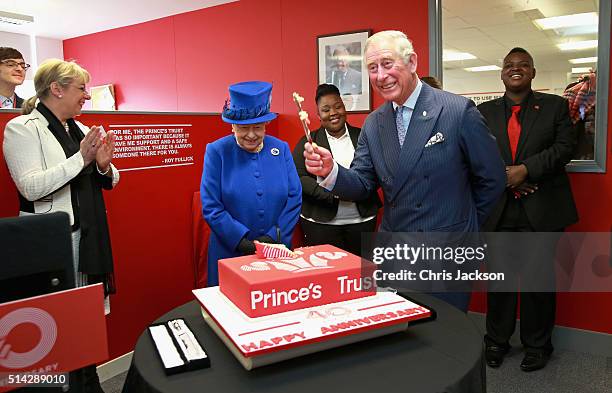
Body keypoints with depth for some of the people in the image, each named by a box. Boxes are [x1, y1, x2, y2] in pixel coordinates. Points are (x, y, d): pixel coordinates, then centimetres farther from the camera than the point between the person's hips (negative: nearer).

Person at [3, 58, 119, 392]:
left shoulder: (80, 129, 11)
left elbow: (108, 183, 15)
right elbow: (31, 187, -19)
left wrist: (103, 166, -7)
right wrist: (81, 158, -20)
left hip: (88, 237, 6)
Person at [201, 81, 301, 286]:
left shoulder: (281, 149, 3)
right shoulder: (217, 152, -5)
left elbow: (294, 199, 0)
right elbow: (211, 207, -8)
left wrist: (275, 237, -10)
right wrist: (242, 241, -16)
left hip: (277, 253, 3)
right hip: (230, 253, -2)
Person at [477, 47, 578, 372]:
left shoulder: (555, 106, 7)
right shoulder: (485, 111, 10)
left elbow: (565, 147, -4)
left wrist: (525, 170, -16)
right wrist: (501, 175, -14)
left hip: (541, 210, -1)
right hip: (498, 208, 2)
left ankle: (537, 345, 25)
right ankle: (496, 341, 26)